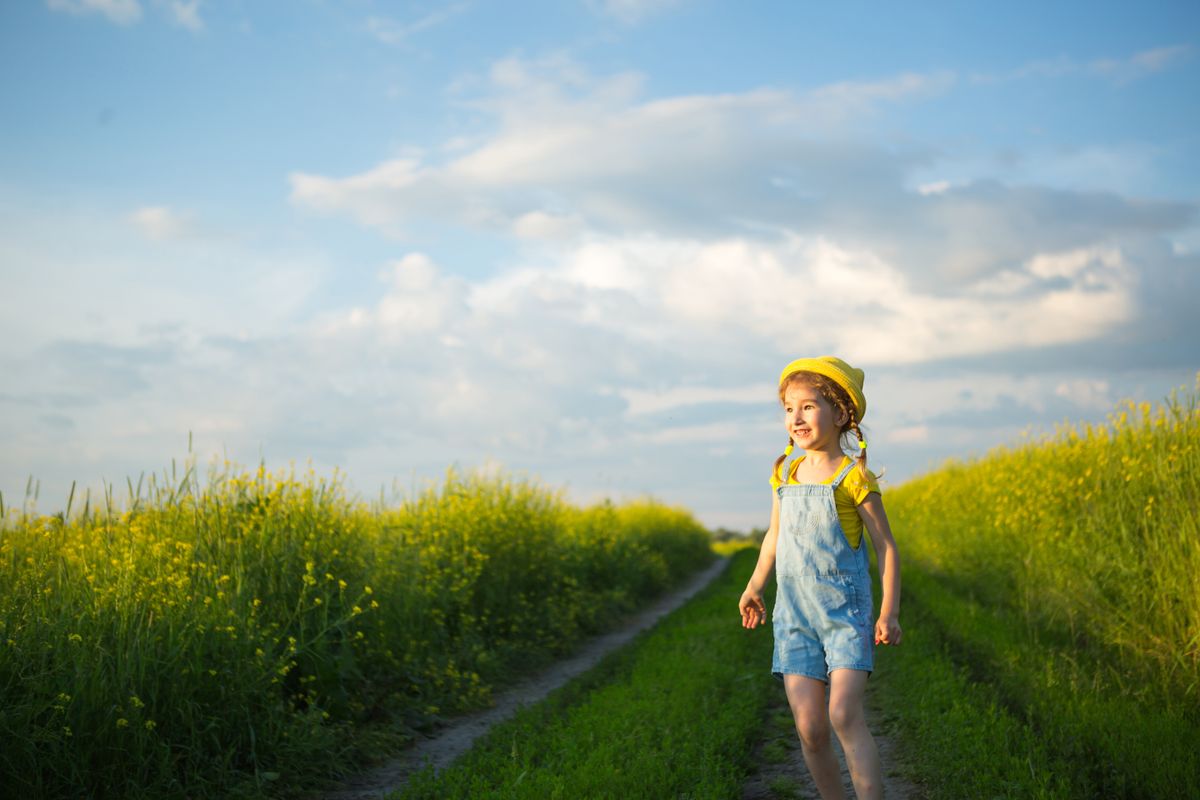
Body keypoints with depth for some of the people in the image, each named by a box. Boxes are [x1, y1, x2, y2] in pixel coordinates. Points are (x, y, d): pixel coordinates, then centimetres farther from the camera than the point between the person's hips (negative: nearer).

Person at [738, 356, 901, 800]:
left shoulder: (853, 477, -7)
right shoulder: (785, 475, 8)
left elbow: (886, 547, -4)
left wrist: (889, 612, -10)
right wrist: (753, 587, 30)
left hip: (846, 613, -4)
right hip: (794, 615, 5)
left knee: (844, 716, -18)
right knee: (809, 729, -1)